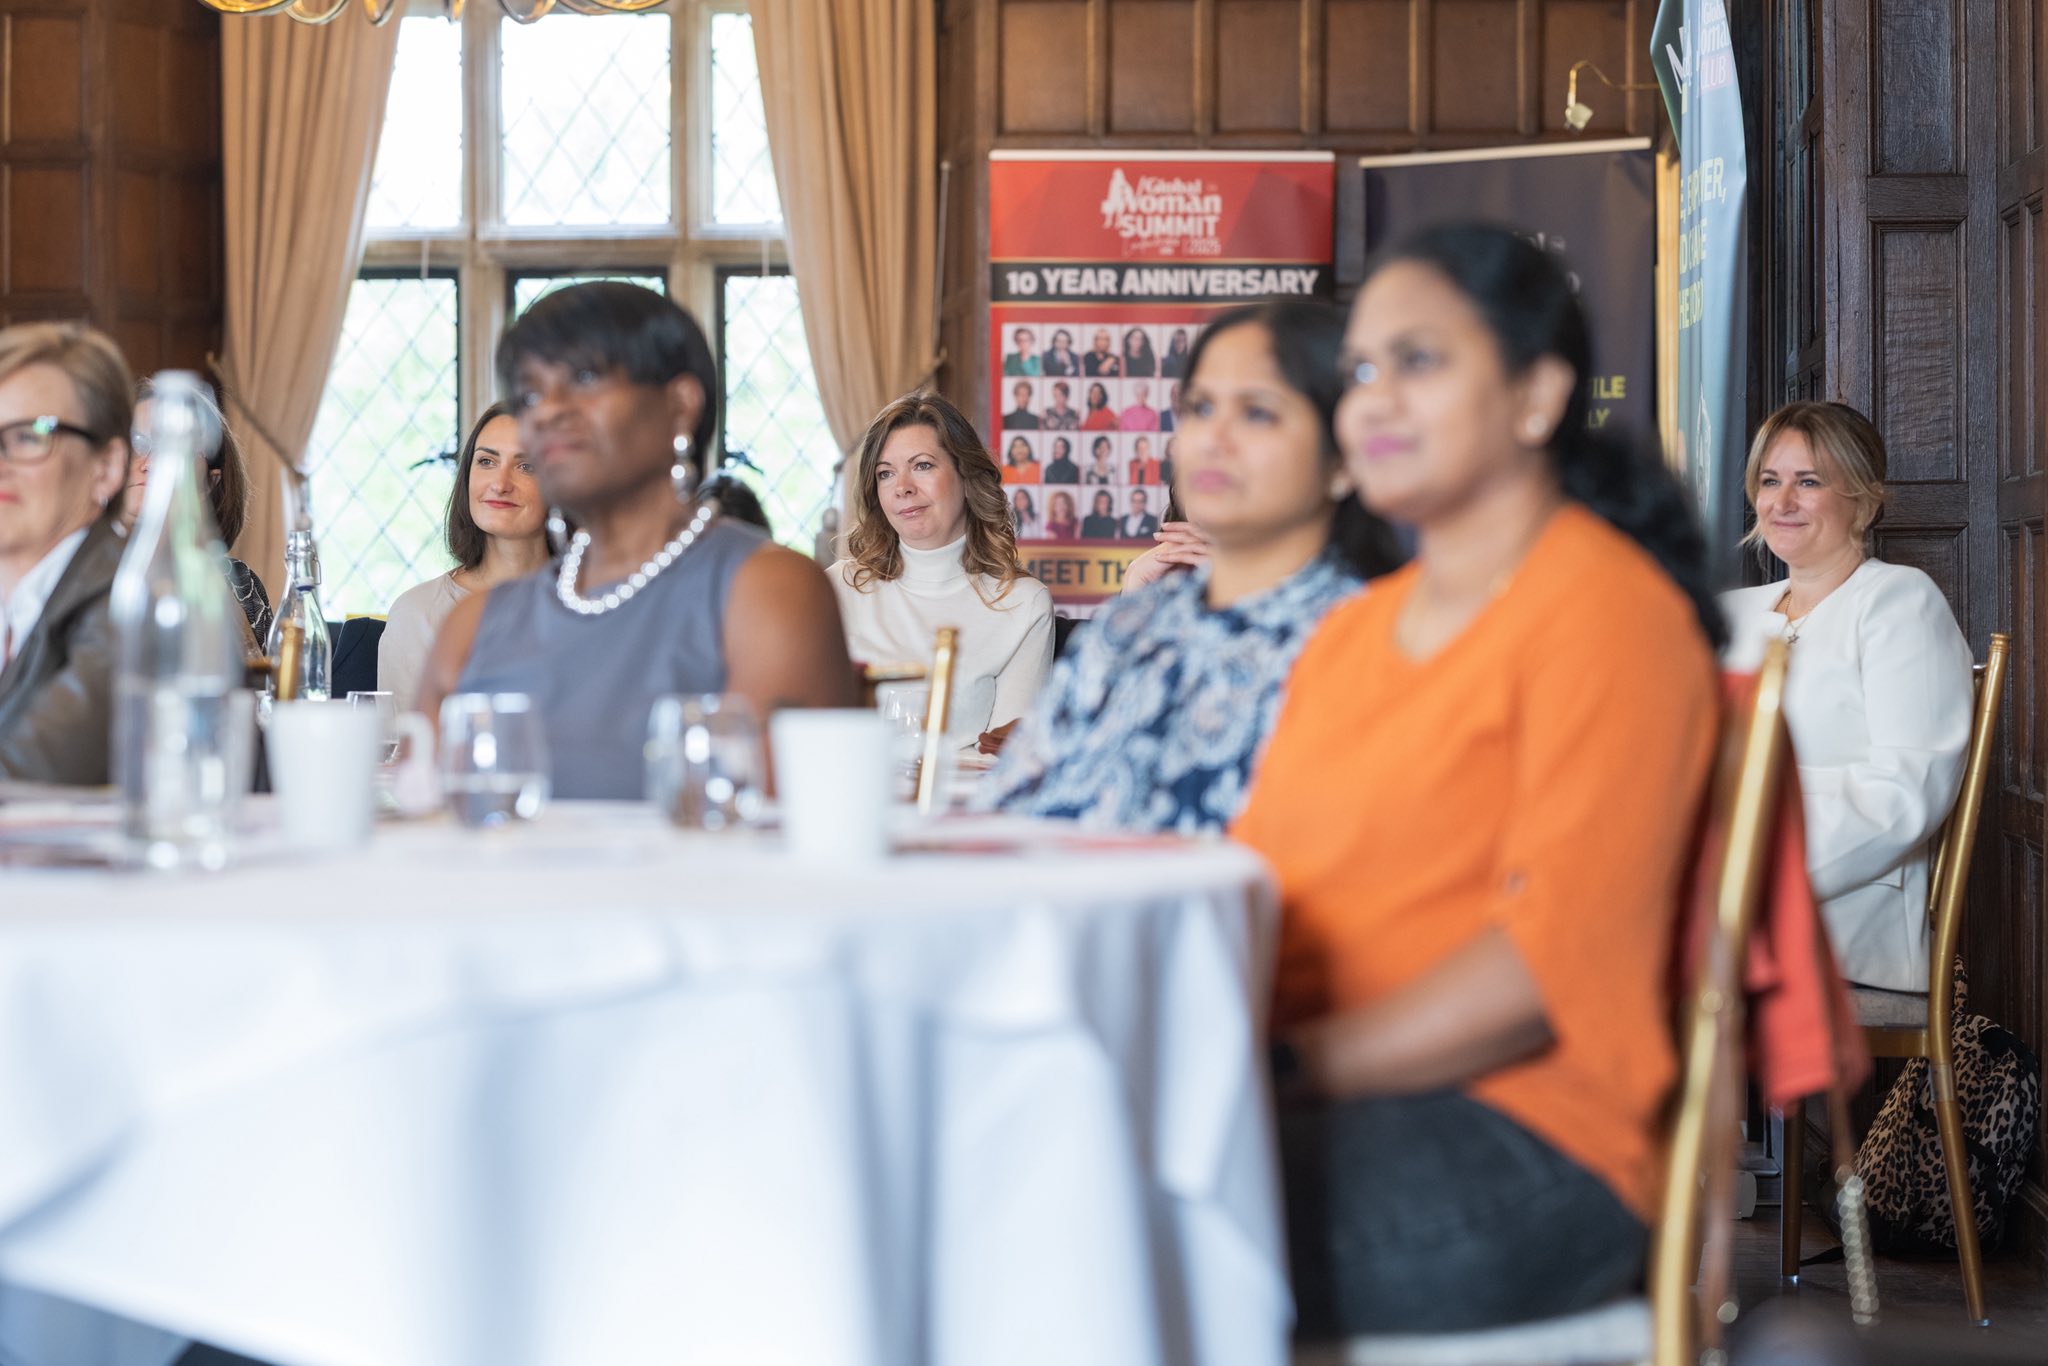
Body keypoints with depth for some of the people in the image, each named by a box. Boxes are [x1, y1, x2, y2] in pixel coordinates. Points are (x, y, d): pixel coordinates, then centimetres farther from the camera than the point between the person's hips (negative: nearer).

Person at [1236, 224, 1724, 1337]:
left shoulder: (1608, 613, -3)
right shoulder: (1347, 634, 25)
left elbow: (1553, 959, -13)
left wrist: (1289, 1065, -18)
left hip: (1518, 1143, -7)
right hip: (1315, 1102, 7)